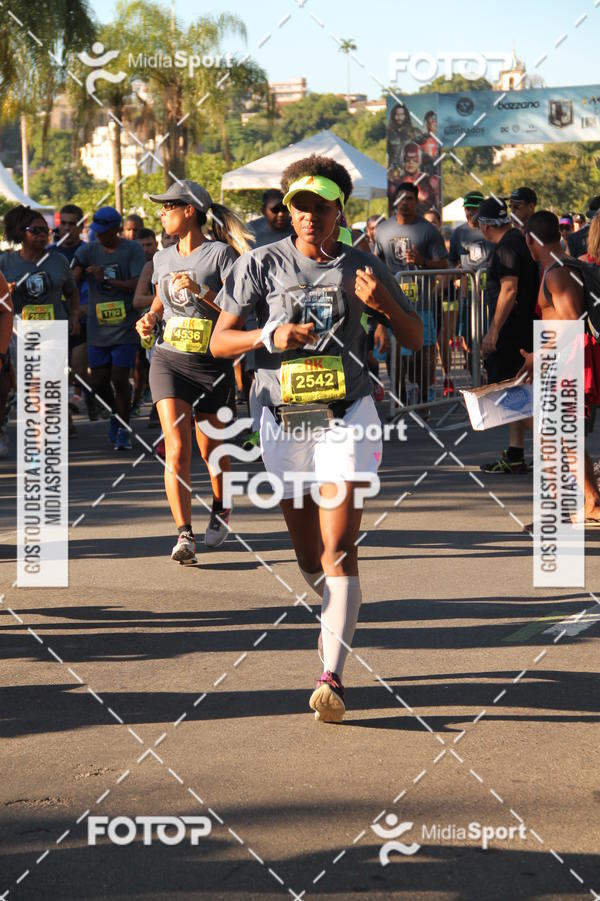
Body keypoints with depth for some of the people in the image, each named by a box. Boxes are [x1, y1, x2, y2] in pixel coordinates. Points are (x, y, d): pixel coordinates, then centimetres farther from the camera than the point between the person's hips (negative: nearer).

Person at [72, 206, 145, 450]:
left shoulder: (132, 250, -4)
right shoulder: (87, 251, 2)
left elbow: (138, 285, -12)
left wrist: (107, 279, -20)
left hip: (124, 327, -3)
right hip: (97, 327, 3)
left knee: (120, 379, -7)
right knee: (99, 381, 7)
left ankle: (123, 430, 6)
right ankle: (116, 414, 35)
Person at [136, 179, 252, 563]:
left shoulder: (220, 254, -6)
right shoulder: (163, 258, 12)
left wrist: (200, 290, -21)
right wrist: (150, 318, 6)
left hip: (212, 364, -3)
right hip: (169, 361, 3)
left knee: (212, 450, 10)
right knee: (177, 449, -13)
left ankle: (221, 510, 38)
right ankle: (185, 535, -16)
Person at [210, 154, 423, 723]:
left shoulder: (362, 267, 2)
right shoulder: (261, 265, 0)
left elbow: (415, 341, 4)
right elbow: (220, 342, 0)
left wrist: (384, 304, -16)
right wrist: (269, 337, -19)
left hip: (345, 417, -2)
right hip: (283, 419, 2)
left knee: (338, 550, -14)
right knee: (307, 554, 12)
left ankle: (332, 677, -20)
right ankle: (337, 616, 43)